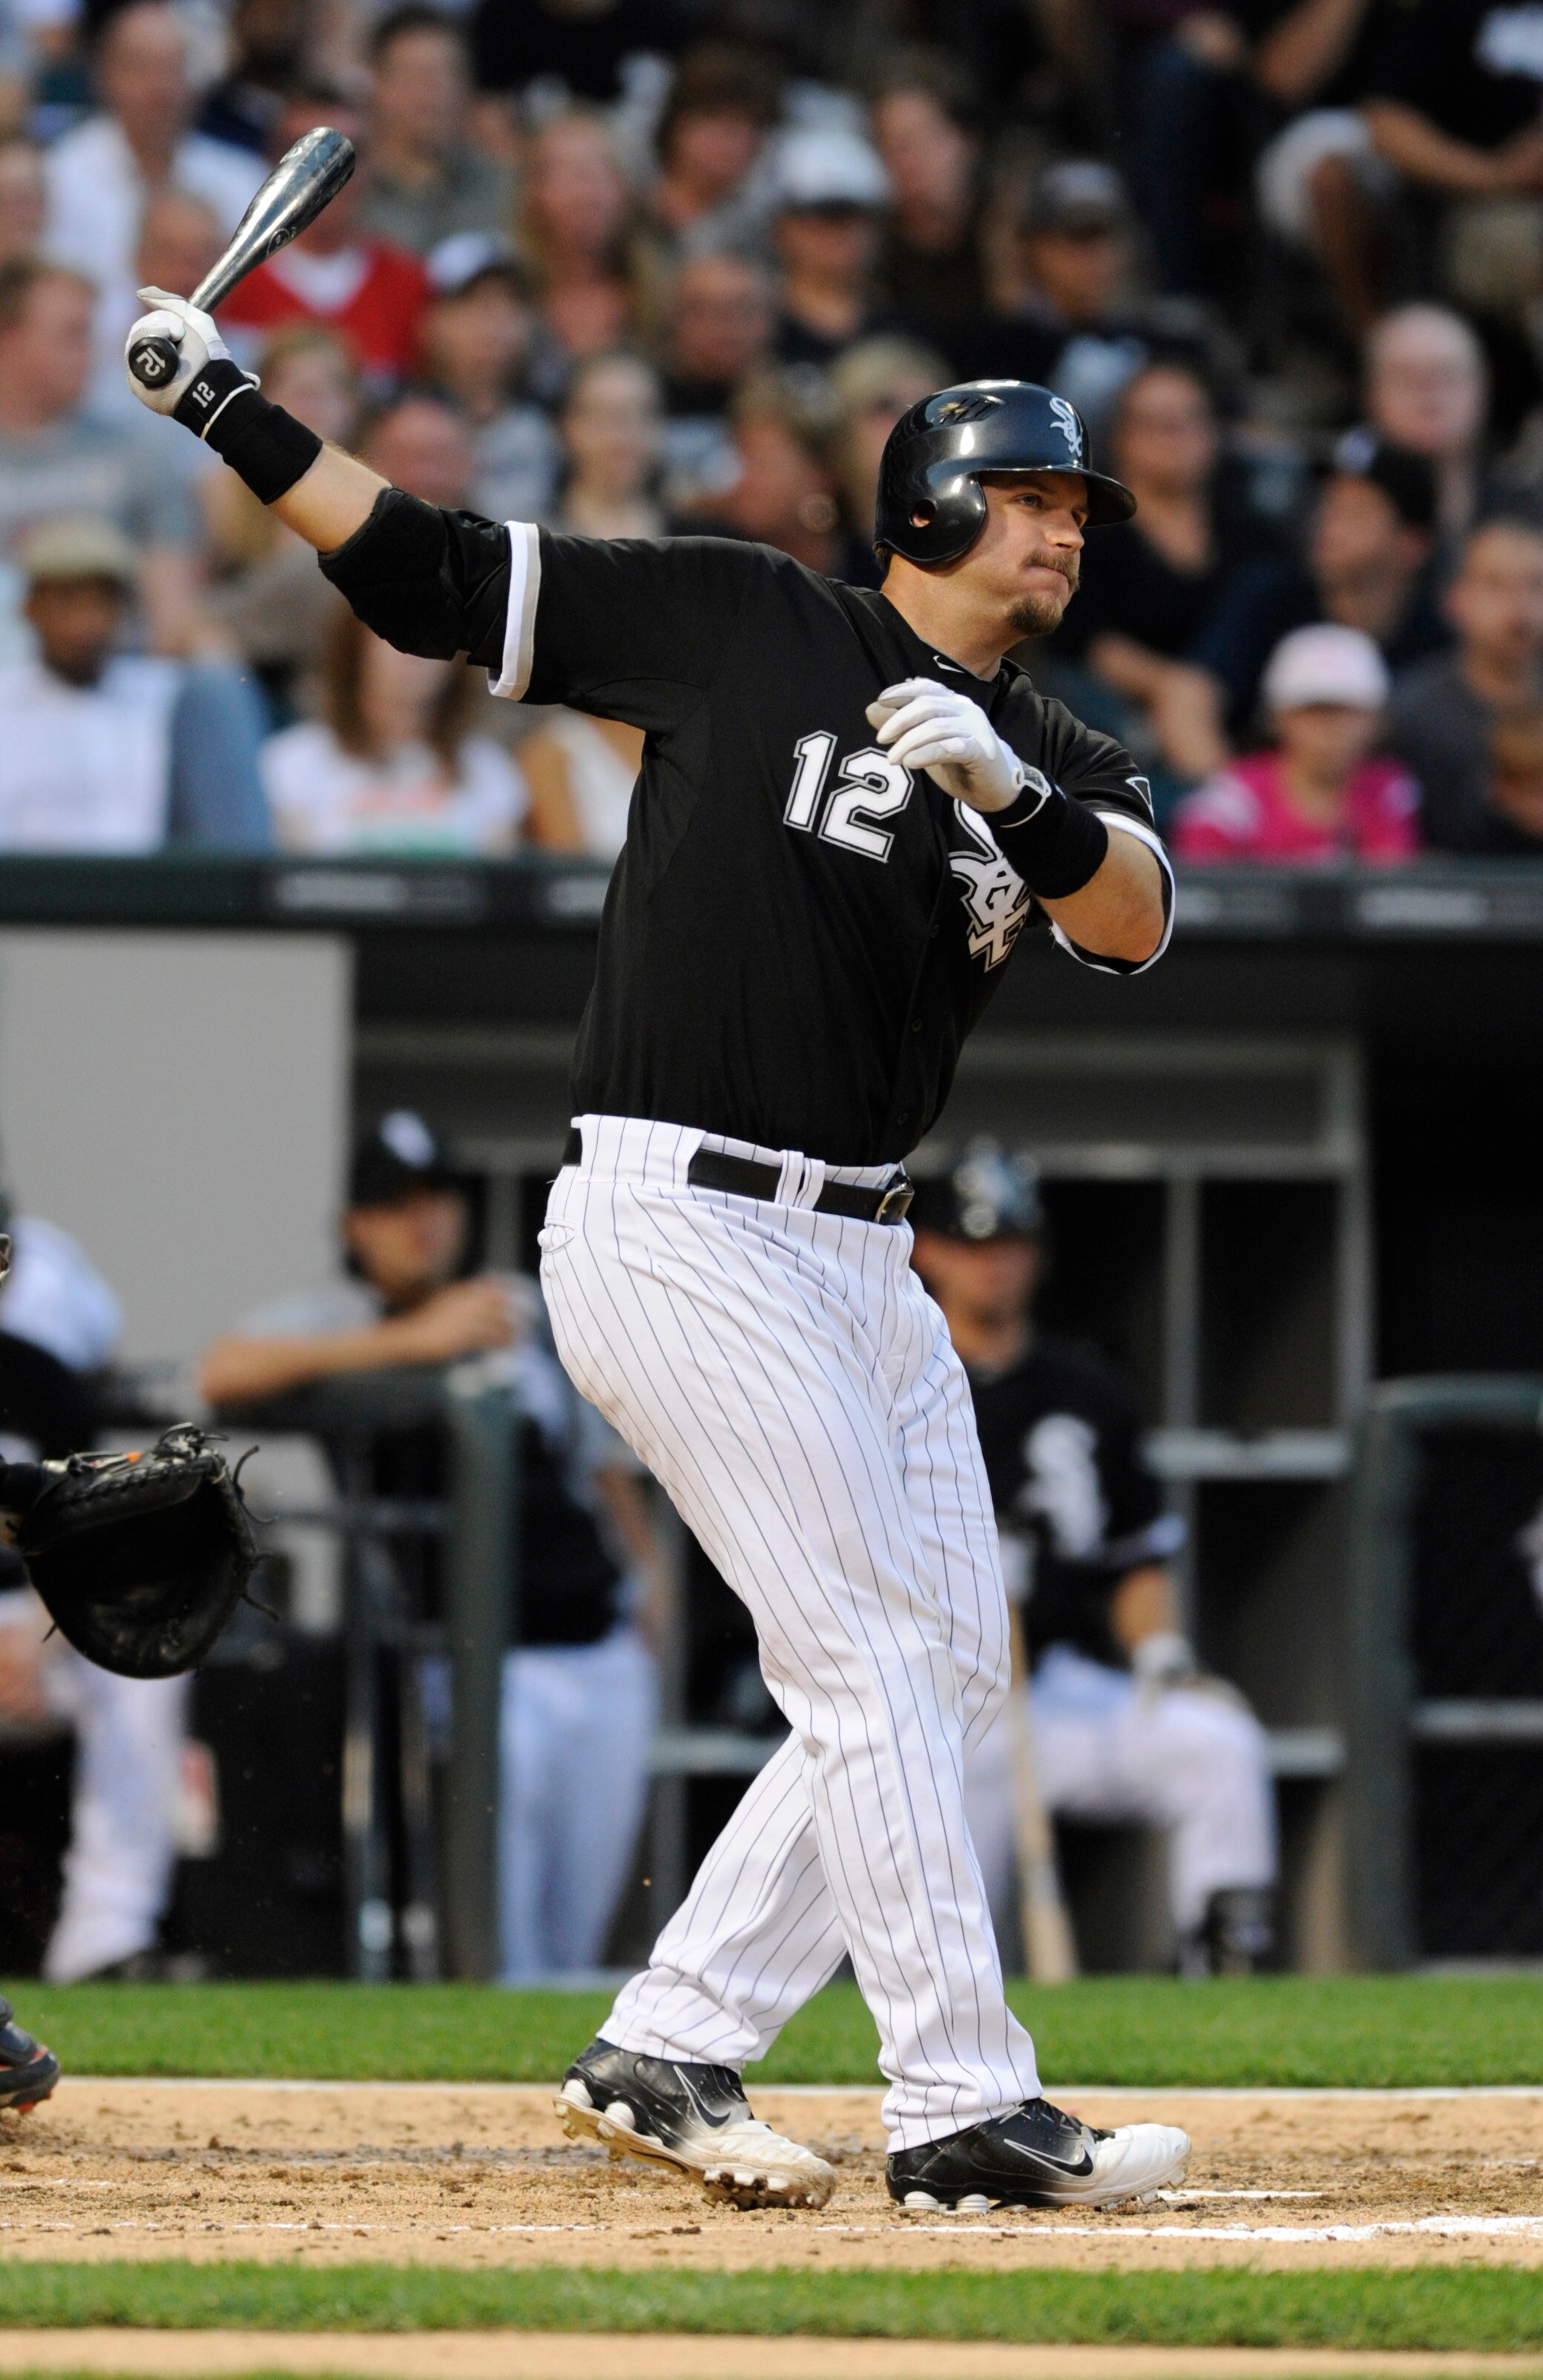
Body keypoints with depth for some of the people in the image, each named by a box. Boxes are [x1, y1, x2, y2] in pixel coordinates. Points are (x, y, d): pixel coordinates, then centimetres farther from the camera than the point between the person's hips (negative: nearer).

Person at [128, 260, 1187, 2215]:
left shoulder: (1058, 763, 11)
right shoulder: (742, 623, -1)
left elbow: (1132, 922, -9)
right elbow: (432, 577, 3)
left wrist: (1013, 794, -28)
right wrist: (230, 413, -4)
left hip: (853, 1250, 7)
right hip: (675, 1226, -7)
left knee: (948, 1670, 7)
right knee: (871, 1664, -11)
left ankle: (667, 2053, 13)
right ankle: (962, 2108, -10)